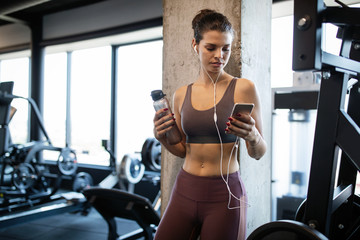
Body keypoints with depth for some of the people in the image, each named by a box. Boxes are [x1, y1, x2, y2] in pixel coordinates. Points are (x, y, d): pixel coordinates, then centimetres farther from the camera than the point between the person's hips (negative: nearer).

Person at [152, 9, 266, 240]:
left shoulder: (243, 88, -6)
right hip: (185, 191, 4)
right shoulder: (182, 95, 5)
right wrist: (161, 136, -5)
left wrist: (251, 136, -25)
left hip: (225, 195, -3)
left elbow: (258, 153, -4)